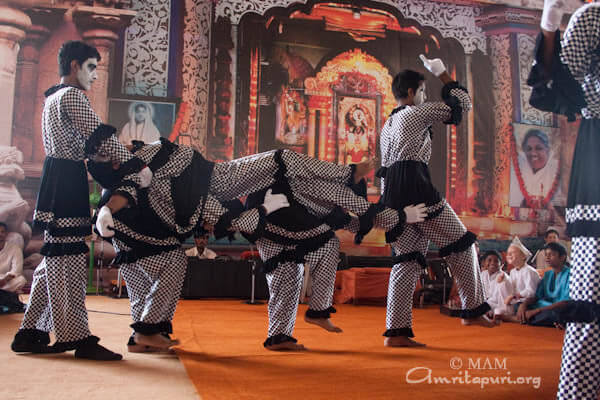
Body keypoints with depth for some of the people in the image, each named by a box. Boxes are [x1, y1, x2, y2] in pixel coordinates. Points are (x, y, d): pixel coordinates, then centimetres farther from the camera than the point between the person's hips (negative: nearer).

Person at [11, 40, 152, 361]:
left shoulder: (52, 98, 24)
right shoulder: (72, 95, -7)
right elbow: (99, 137, -16)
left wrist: (116, 157, 9)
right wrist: (135, 166, -16)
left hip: (56, 182, 10)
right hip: (67, 182, -10)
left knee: (56, 260, 12)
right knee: (69, 261, -8)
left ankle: (31, 333, 16)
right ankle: (77, 337, -5)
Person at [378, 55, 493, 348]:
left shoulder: (387, 126, 27)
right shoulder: (417, 112, 3)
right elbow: (462, 105, 8)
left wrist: (393, 209, 24)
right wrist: (443, 75, 20)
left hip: (392, 195, 8)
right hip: (415, 187, -8)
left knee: (407, 261, 5)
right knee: (460, 245, 5)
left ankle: (396, 332, -1)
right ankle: (472, 310, 9)